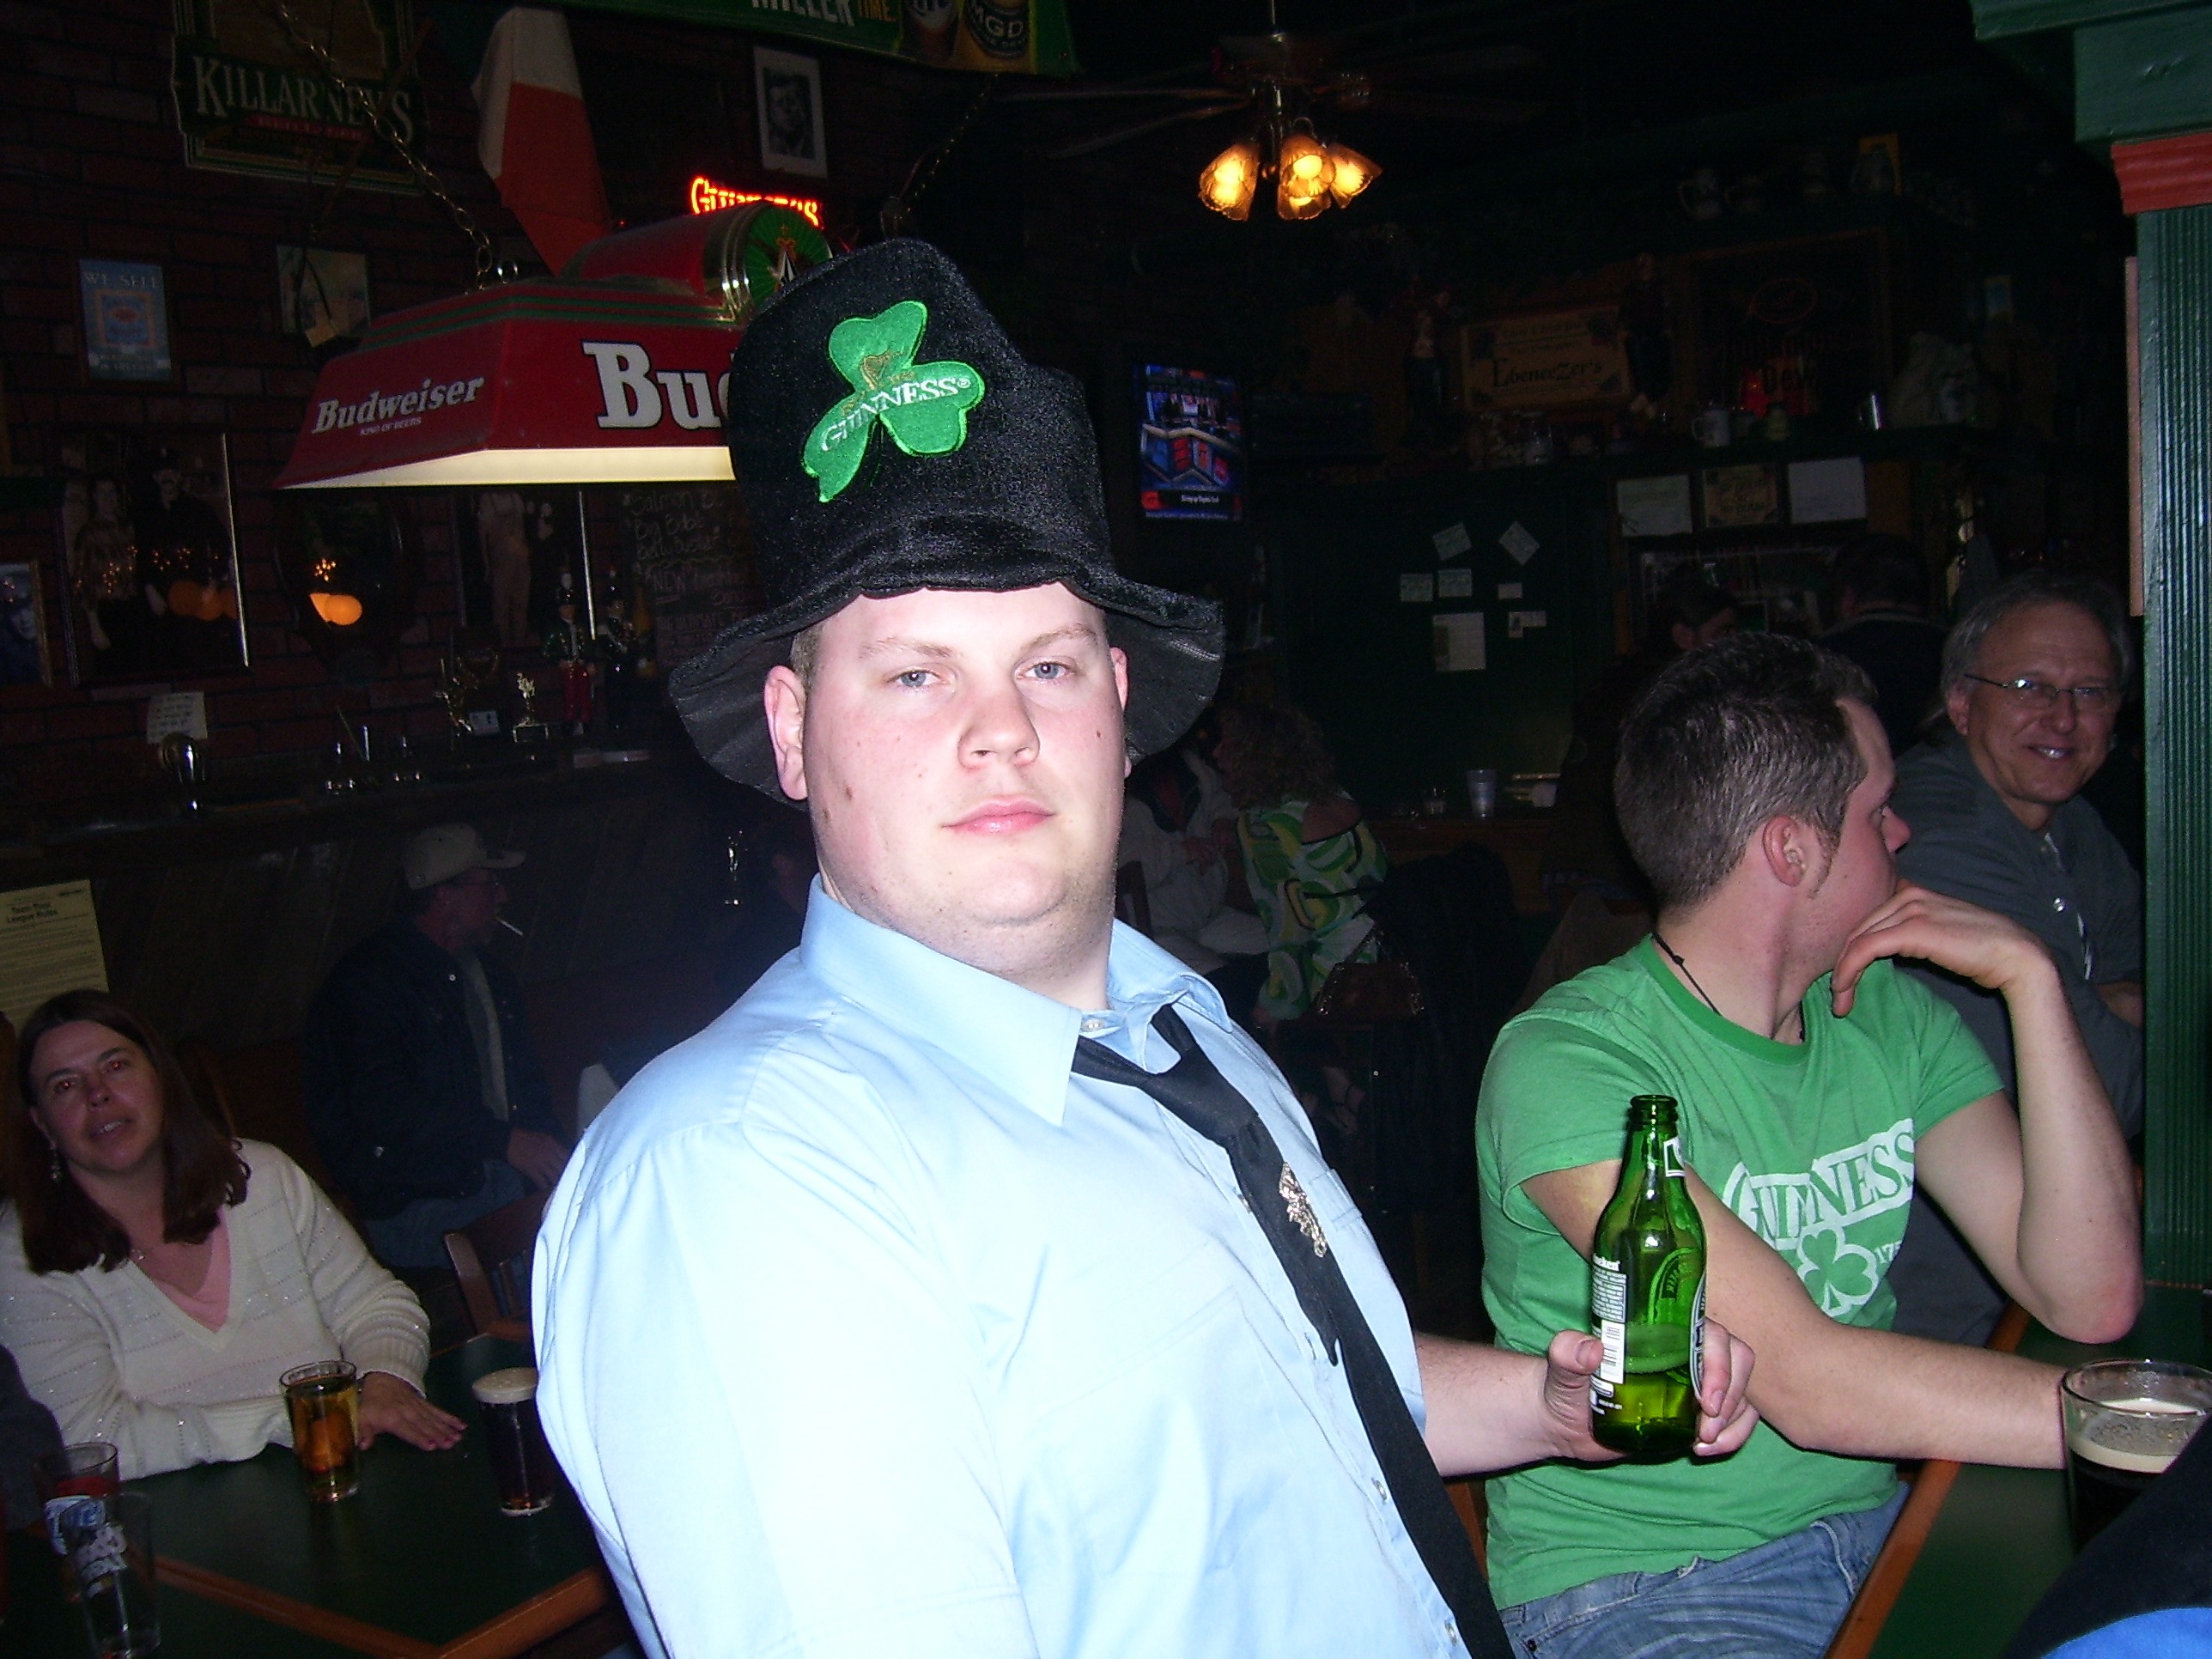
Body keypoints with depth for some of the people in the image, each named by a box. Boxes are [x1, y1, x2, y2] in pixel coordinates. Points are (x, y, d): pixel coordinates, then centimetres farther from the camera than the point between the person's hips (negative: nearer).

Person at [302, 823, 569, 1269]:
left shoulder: (489, 973, 20)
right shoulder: (369, 980, -7)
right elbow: (383, 1108, -18)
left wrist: (548, 1144, 3)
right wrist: (504, 1142, -21)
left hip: (510, 1168, 8)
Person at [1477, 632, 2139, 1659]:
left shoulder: (1892, 1018, 5)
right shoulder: (1568, 1063, -17)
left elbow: (2089, 1299, -3)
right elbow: (1807, 1382, -24)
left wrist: (2032, 982, -8)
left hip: (1867, 1525, 7)